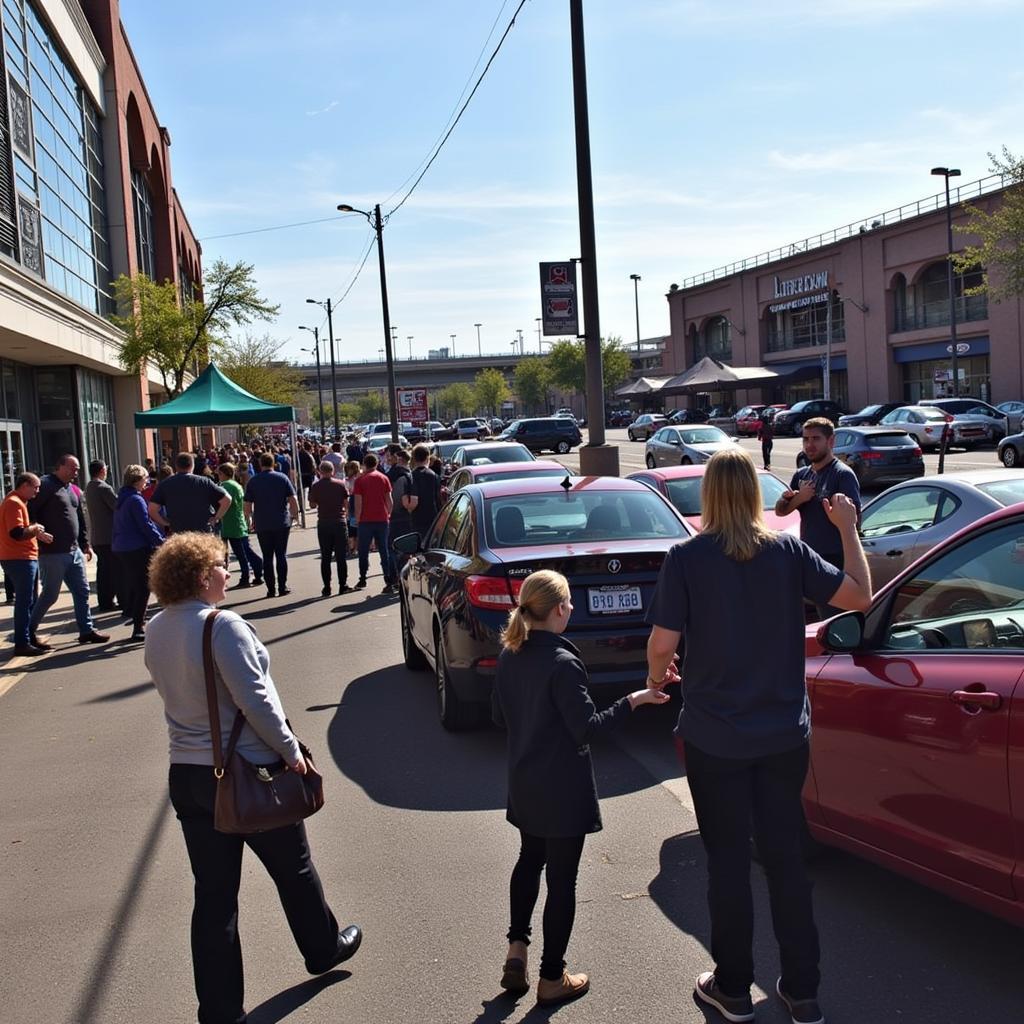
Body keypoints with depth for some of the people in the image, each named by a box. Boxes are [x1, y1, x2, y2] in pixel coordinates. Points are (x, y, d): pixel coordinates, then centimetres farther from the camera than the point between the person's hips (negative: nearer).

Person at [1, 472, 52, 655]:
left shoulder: (19, 502, 19)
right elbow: (17, 533, -25)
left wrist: (35, 532, 6)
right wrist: (35, 528, -11)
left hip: (25, 558, 11)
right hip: (19, 559, -11)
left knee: (29, 601, 15)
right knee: (24, 602, -7)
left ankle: (29, 639, 22)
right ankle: (22, 643, -4)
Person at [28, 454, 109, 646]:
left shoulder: (72, 490, 17)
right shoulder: (46, 485, -9)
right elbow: (30, 512, -17)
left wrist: (85, 544, 21)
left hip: (74, 551, 8)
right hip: (53, 552, -8)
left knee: (82, 591, 8)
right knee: (50, 594, -1)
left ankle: (86, 630, 14)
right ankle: (29, 632, 13)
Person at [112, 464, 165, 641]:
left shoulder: (121, 499, 14)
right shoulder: (136, 500, -15)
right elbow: (146, 525, -18)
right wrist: (161, 542, -12)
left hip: (120, 548, 9)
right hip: (137, 549, -9)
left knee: (131, 585, 18)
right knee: (142, 588, -5)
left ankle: (132, 615, 27)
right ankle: (138, 628, -6)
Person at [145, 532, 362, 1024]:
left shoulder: (155, 632, 2)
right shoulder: (221, 626, -21)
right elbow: (255, 700, -23)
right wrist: (291, 750, -11)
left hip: (187, 775, 6)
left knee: (213, 892, 11)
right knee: (293, 868, 18)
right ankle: (324, 948, 40)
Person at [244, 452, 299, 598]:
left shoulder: (253, 482, 0)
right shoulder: (282, 478, -1)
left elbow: (247, 505, 1)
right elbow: (292, 500, -4)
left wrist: (249, 521, 14)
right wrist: (295, 515, 8)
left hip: (262, 525, 0)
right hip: (282, 523, 0)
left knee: (267, 557, 6)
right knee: (281, 555, 7)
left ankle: (271, 589, 6)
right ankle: (282, 587, 5)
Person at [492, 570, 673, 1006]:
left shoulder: (509, 654, 0)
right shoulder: (562, 663, -23)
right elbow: (587, 727, -20)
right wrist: (634, 700, -14)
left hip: (524, 784, 7)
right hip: (563, 790, -7)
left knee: (530, 859, 25)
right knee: (561, 878, 5)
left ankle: (516, 953, 24)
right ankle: (552, 979, 15)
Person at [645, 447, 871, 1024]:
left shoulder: (687, 558, -13)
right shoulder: (788, 552, -6)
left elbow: (663, 643, -14)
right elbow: (860, 596, 1)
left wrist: (657, 677, 7)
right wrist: (849, 530, 13)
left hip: (715, 737, -2)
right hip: (784, 735, 3)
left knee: (728, 861, 11)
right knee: (787, 858, 14)